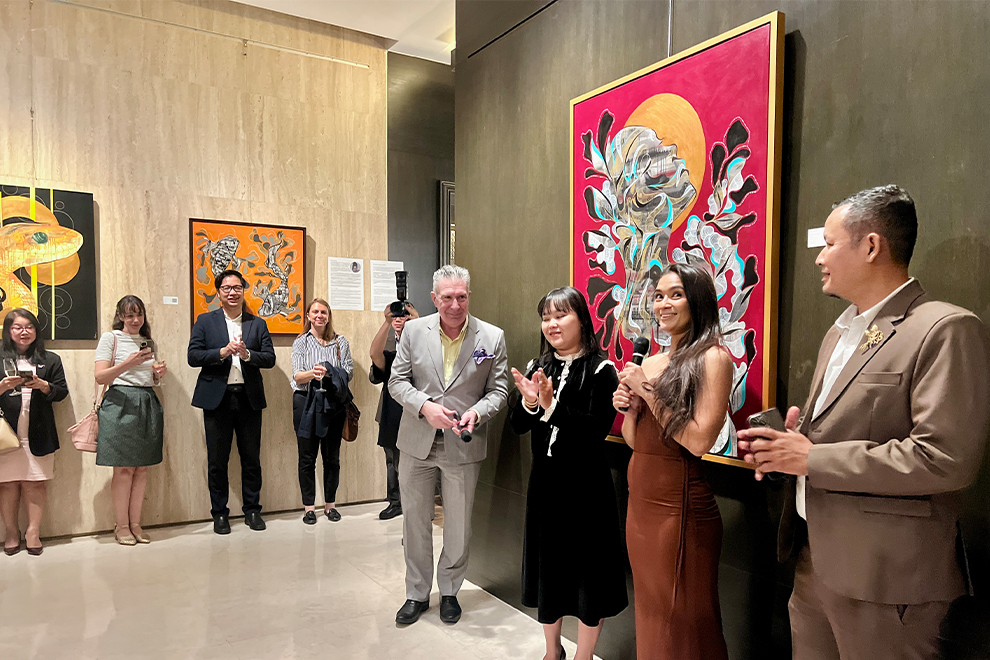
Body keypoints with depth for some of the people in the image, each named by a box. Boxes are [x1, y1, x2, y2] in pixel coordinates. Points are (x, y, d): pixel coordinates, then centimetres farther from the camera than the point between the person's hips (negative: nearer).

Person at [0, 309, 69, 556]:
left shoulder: (50, 360, 11)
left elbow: (62, 392, 6)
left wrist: (43, 385, -12)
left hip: (38, 433, 0)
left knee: (35, 482, 1)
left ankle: (33, 531, 9)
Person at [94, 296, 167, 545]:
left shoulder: (148, 342, 18)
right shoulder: (110, 338, 2)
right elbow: (100, 377, -7)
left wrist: (159, 373, 2)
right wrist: (127, 364, -21)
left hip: (148, 405, 5)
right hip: (121, 403, -5)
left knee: (142, 468, 6)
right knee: (123, 469, -3)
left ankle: (135, 523, 13)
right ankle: (121, 526, 7)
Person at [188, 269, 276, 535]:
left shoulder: (258, 324, 9)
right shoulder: (205, 321, 6)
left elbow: (270, 358, 1)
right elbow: (193, 356, -3)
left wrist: (247, 354, -16)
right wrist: (223, 352, -16)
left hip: (249, 398, 1)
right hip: (217, 398, -1)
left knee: (251, 458, 7)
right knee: (217, 460, 6)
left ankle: (252, 510, 20)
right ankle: (219, 513, 19)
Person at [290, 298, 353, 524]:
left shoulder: (341, 342, 8)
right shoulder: (301, 342, 6)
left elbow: (348, 372, 2)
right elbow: (297, 377, -5)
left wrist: (329, 373, -18)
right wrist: (312, 373, -26)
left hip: (333, 403, 1)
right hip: (306, 402, -1)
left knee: (332, 456, 7)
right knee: (307, 457, 3)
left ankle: (330, 503, 19)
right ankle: (309, 506, 14)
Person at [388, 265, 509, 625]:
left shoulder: (492, 337, -5)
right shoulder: (414, 330, -2)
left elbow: (498, 390, 0)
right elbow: (397, 381, 0)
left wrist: (476, 412, -19)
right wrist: (425, 407, -17)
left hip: (464, 446, -1)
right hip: (417, 443, 2)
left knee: (459, 525, 12)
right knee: (415, 521, 14)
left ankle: (449, 591, 35)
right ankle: (417, 593, 33)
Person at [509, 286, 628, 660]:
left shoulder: (600, 371, -11)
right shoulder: (538, 367, 5)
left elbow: (598, 429, -20)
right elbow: (518, 427, 4)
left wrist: (551, 406, -28)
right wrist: (529, 403, -16)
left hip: (586, 485, -5)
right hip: (545, 481, 5)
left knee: (588, 572, 7)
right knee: (546, 566, 17)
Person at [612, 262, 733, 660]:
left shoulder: (712, 357, -11)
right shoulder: (649, 364, 9)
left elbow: (699, 441, -20)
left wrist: (647, 391, -15)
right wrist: (629, 407, -5)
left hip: (680, 503, -7)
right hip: (640, 500, 7)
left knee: (682, 623, 9)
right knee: (650, 612, 21)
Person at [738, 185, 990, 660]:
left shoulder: (946, 330, -15)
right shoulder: (841, 330, 13)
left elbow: (945, 459, -23)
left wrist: (812, 459, -19)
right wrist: (786, 444, 1)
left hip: (882, 576, -8)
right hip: (814, 558, 8)